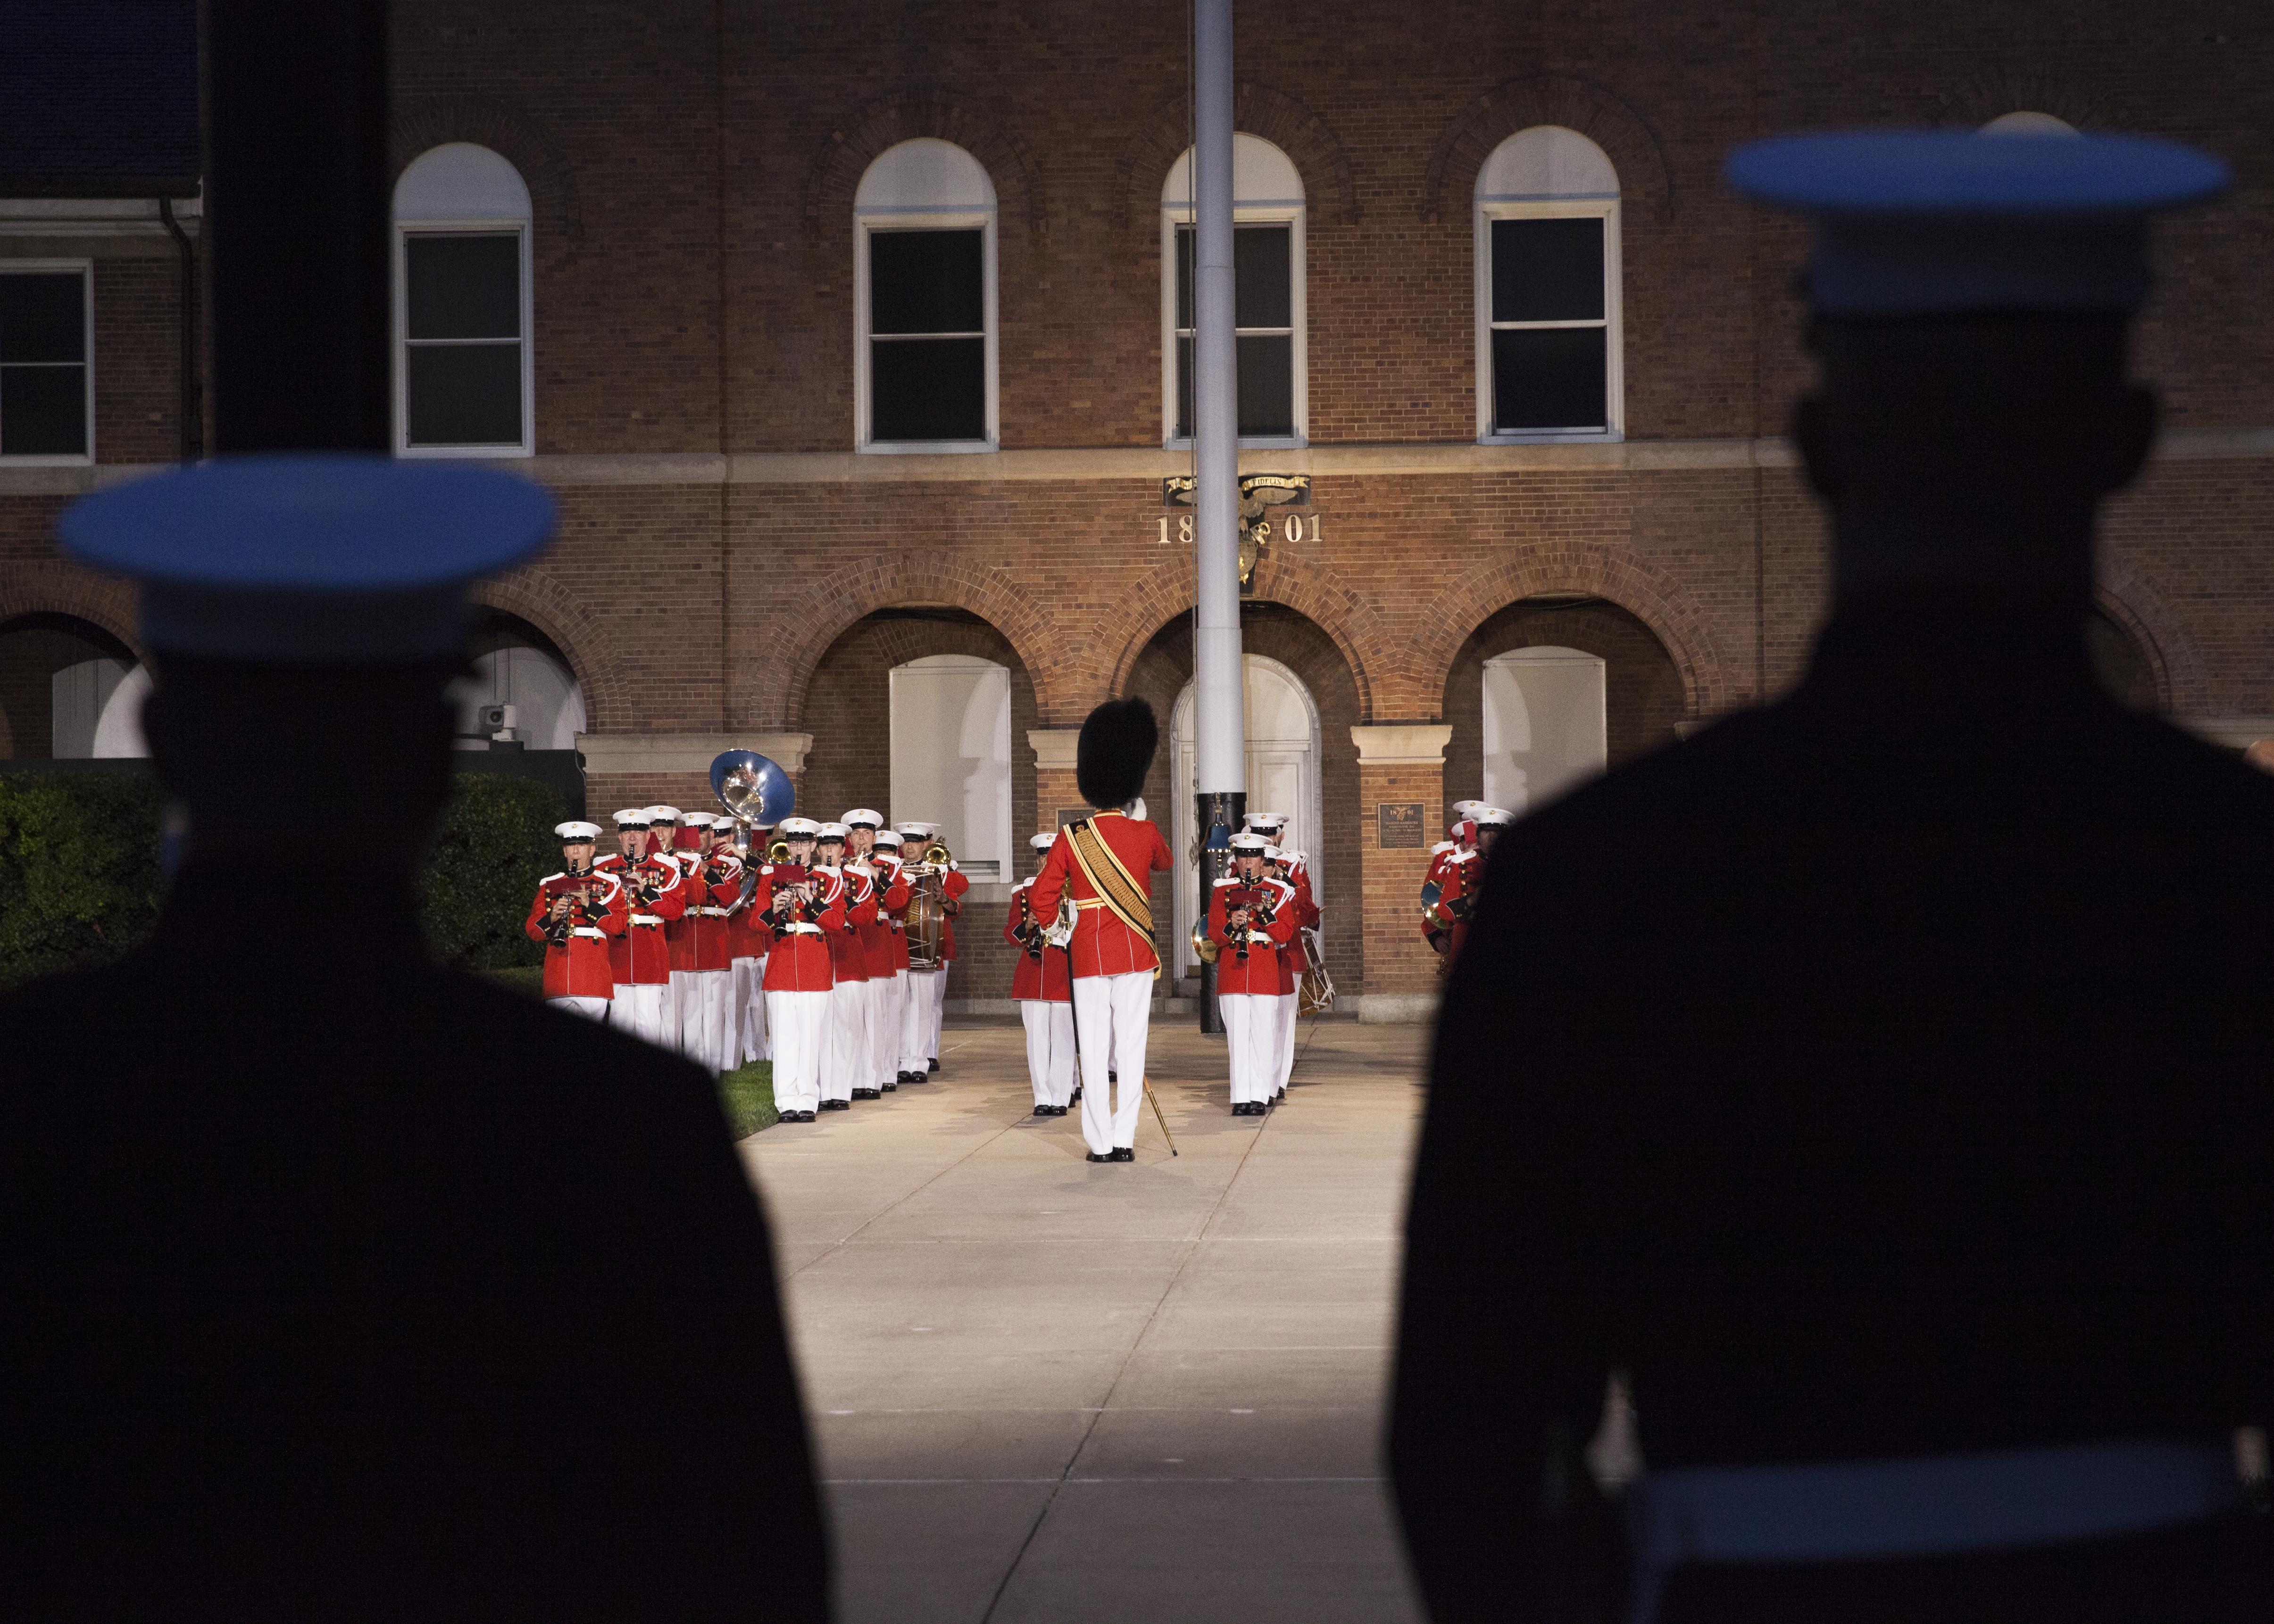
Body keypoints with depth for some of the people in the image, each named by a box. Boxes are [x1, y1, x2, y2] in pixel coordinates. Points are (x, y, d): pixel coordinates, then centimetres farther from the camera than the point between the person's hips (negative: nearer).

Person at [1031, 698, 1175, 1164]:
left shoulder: (1070, 838, -5)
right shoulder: (1146, 834, -4)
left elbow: (1043, 897, -2)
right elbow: (1165, 862, 20)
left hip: (1089, 956, 0)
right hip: (1136, 955, 0)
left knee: (1094, 1051, 4)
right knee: (1131, 1048, 3)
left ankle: (1100, 1142, 2)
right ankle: (1124, 1138, 1)